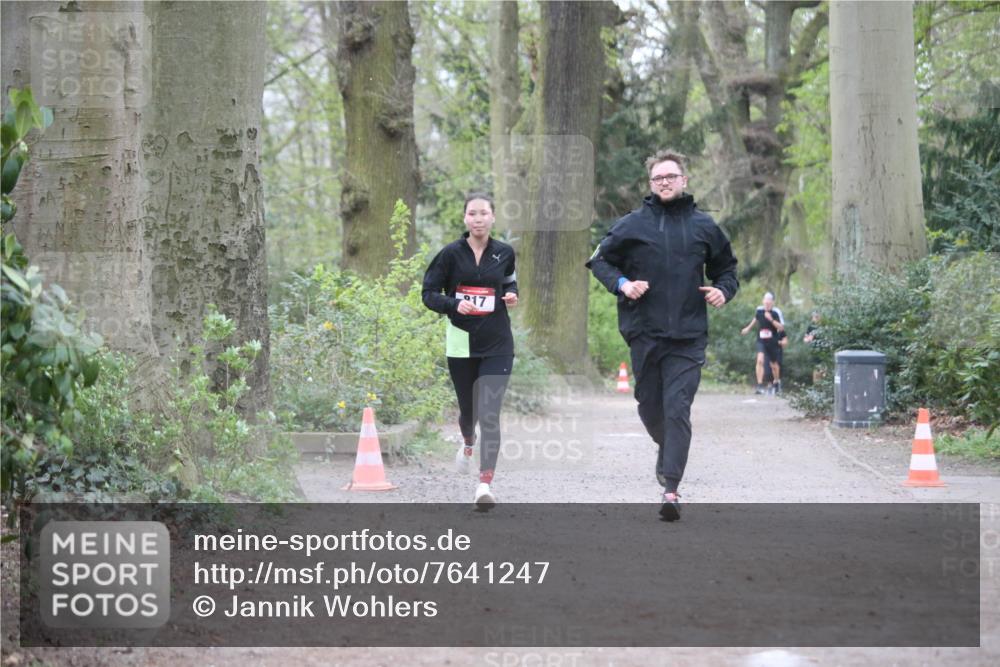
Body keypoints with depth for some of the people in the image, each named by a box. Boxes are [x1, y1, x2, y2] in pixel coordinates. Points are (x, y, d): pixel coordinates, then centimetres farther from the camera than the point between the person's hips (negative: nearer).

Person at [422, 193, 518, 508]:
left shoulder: (504, 252, 2)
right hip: (462, 342, 0)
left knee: (490, 412, -12)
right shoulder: (451, 253, -5)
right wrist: (454, 305, -20)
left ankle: (485, 484, -15)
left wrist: (512, 295, -3)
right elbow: (429, 293, -2)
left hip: (497, 343, 0)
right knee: (468, 408, 16)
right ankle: (468, 443, 53)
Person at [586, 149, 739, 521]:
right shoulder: (632, 225, 4)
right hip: (644, 333, 1)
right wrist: (622, 284, -7)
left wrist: (723, 290, 0)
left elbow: (726, 267, 21)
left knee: (678, 410, -11)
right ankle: (666, 448, 43)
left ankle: (671, 488, -15)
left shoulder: (703, 227, 8)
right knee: (650, 407, 11)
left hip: (688, 336, -1)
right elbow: (601, 261, 12)